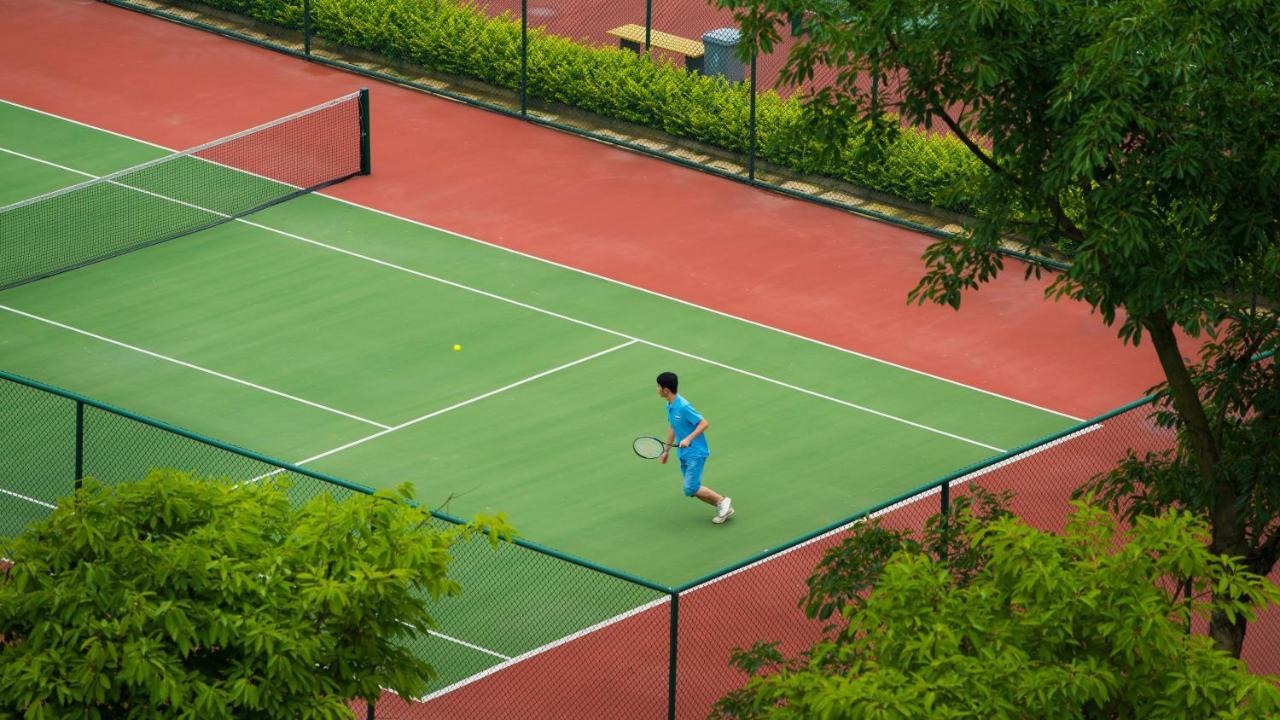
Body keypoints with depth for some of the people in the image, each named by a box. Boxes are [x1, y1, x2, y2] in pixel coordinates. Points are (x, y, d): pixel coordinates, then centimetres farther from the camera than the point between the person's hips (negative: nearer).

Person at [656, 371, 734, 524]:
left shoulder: (683, 407, -22)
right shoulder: (669, 406, 6)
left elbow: (704, 424, -21)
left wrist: (688, 439, -28)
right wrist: (666, 450, 24)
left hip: (696, 452, -9)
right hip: (684, 454, 9)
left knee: (690, 488, -16)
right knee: (693, 490, 6)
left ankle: (722, 501, 0)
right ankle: (725, 509, 16)